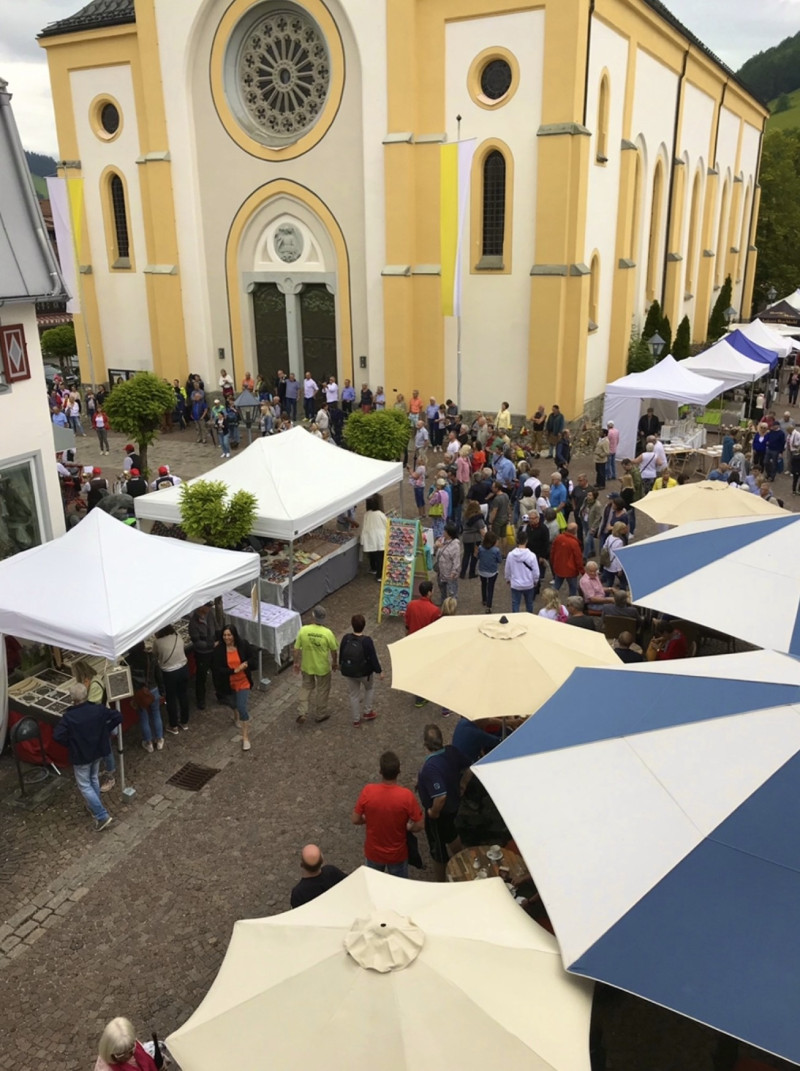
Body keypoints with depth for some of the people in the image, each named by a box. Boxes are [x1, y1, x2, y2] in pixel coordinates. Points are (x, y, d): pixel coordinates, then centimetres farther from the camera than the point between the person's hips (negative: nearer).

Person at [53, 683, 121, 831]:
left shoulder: (68, 716, -23)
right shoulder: (98, 709, -12)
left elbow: (57, 736, -26)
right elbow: (118, 717, -8)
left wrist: (69, 744, -7)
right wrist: (106, 730, 4)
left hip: (80, 755, -5)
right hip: (98, 751, 5)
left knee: (84, 785, 8)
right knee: (94, 779, 26)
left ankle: (102, 816, 3)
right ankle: (94, 808, 41)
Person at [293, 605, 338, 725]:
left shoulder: (303, 630, -18)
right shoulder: (327, 633, -23)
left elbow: (297, 649, -8)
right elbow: (334, 650, -10)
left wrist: (296, 663, 8)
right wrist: (335, 663, 8)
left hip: (306, 666, 2)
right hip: (322, 667, -2)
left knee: (307, 688, 24)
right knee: (322, 690, 19)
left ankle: (303, 713, 19)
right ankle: (320, 715, 33)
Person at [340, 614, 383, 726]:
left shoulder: (346, 638, -15)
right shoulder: (367, 641, -26)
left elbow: (341, 653, 0)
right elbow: (373, 658, -19)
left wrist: (340, 665, 19)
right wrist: (379, 671, -5)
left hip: (348, 672, 3)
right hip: (364, 672, -3)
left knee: (353, 695, 20)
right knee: (369, 688, 29)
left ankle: (356, 720, 31)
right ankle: (367, 712, 33)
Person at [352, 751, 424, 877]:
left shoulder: (367, 791, -24)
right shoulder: (406, 795, -28)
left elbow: (355, 820, -12)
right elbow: (419, 825, -18)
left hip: (373, 852, 1)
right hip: (397, 854, -1)